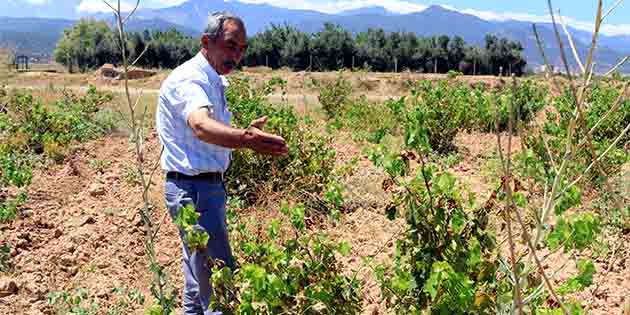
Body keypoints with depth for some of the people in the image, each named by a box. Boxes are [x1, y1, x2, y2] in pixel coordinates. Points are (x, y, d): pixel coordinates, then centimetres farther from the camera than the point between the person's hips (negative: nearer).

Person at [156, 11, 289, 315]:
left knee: (199, 273, 21)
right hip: (194, 188, -10)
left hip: (207, 185, 10)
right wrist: (245, 139, -59)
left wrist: (245, 135, 9)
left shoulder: (214, 82, 13)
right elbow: (201, 126, -41)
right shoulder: (189, 78, -19)